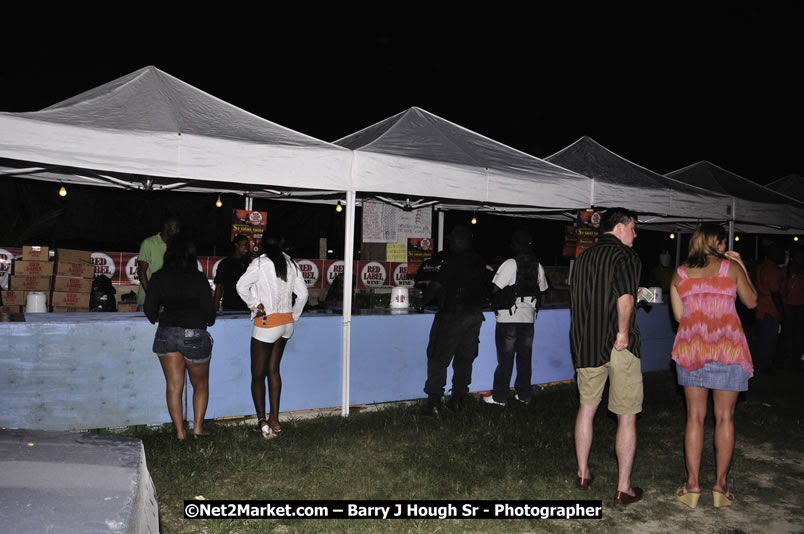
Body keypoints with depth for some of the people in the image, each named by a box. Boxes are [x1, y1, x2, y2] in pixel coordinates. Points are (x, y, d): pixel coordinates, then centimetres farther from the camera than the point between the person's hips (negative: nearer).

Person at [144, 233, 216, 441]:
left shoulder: (158, 277, 1)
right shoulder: (199, 278, -7)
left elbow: (149, 309, 2)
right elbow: (209, 309, -7)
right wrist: (209, 321, 15)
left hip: (167, 334, 2)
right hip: (195, 335, -2)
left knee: (174, 386, 8)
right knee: (200, 384, 16)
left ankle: (180, 431, 7)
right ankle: (197, 428, 13)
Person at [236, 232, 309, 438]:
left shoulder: (260, 263, -11)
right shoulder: (290, 263, 5)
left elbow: (241, 286, -21)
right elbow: (302, 293, 7)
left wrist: (255, 304, -8)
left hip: (267, 323, -6)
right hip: (286, 323, 6)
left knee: (258, 374, 2)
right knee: (273, 370, 16)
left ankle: (262, 421, -8)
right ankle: (274, 419, 18)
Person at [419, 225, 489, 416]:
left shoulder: (454, 260, -13)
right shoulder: (479, 261, 9)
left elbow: (436, 285, -14)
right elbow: (485, 288, 15)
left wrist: (422, 301, -2)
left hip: (453, 314, -7)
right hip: (475, 314, 7)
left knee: (438, 358, -3)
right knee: (464, 359, 14)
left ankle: (434, 402, -6)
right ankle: (457, 400, 19)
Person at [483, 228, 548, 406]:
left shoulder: (510, 264, -14)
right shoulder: (538, 266, 5)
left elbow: (495, 289, -15)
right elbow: (541, 290, 11)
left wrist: (496, 301, 5)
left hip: (508, 319, -5)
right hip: (528, 318, 5)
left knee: (505, 358, 1)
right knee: (525, 358, 12)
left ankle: (499, 396, 8)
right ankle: (524, 395, 20)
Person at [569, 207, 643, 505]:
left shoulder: (583, 258, 12)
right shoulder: (624, 255, -9)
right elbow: (625, 297, -27)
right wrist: (624, 332, -15)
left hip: (586, 344, 6)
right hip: (618, 345, -6)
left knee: (587, 407, 18)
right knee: (626, 416, 5)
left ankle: (583, 475, 28)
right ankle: (624, 488, 12)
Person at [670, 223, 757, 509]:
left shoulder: (680, 273, 6)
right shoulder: (731, 267, 0)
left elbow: (679, 315, 7)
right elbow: (751, 301, 11)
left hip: (691, 346, 2)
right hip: (727, 347, -2)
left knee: (695, 416, 7)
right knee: (724, 417, 7)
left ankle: (693, 485, 9)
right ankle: (720, 486, 13)